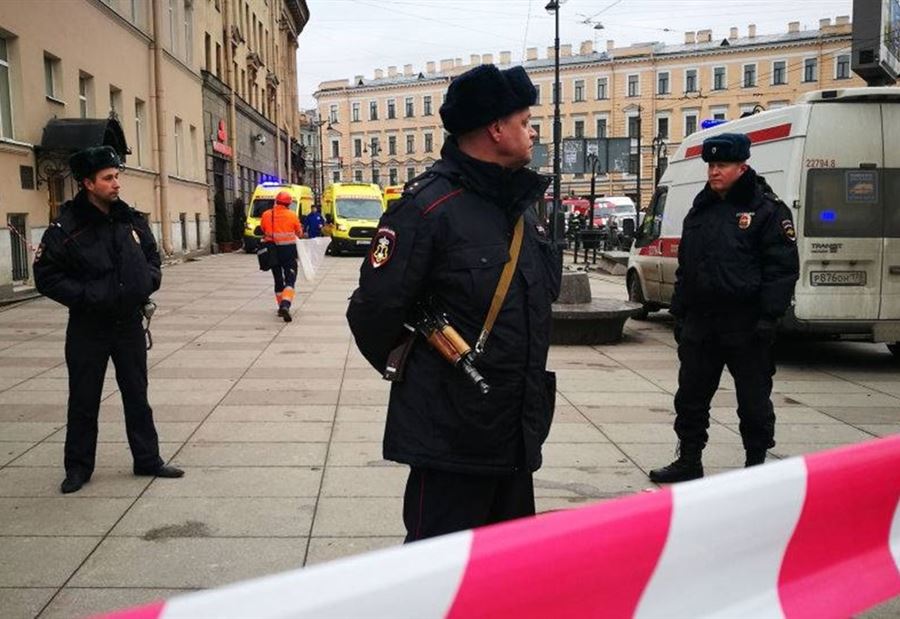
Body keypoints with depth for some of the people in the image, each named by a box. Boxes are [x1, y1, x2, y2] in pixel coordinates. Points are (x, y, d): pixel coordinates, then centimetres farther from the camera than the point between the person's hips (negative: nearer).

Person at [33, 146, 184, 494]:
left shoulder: (131, 220, 2)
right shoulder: (66, 228, -12)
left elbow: (152, 257, 15)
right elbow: (46, 276, -10)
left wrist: (148, 280, -4)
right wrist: (87, 296, -20)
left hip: (129, 322, 4)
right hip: (88, 327, -4)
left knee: (137, 395, 12)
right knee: (84, 400, 8)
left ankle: (147, 459, 24)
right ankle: (78, 467, 23)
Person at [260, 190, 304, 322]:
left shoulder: (266, 215, -3)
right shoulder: (292, 215, -8)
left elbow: (263, 231, 5)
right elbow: (300, 234, 0)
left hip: (272, 250, 3)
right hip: (288, 250, -3)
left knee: (278, 280, 17)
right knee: (290, 280, -1)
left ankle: (281, 306, 21)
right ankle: (285, 305, -22)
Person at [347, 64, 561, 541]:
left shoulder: (523, 206, 10)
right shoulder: (428, 206, -17)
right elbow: (374, 312, -16)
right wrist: (415, 378, 1)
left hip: (519, 434, 8)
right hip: (451, 438, -8)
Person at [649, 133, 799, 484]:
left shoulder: (767, 210, -5)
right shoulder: (700, 211, 15)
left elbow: (783, 268, -10)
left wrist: (768, 316, -17)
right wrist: (679, 313, 15)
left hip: (745, 325, -6)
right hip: (700, 321, 6)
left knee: (753, 402, 6)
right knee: (690, 397, 11)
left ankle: (756, 465, 21)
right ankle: (689, 462, 24)